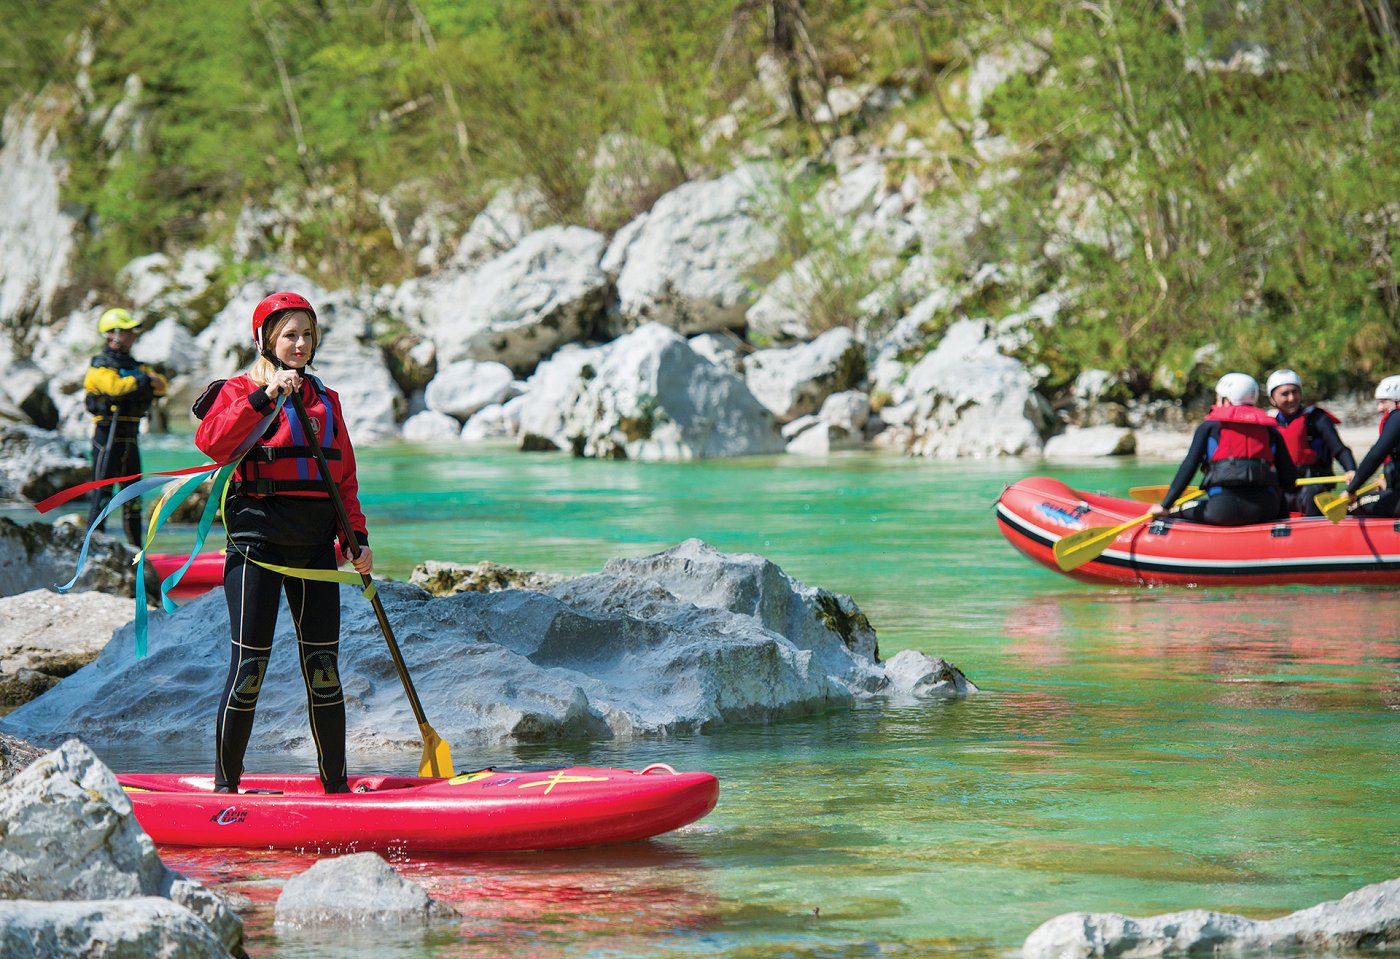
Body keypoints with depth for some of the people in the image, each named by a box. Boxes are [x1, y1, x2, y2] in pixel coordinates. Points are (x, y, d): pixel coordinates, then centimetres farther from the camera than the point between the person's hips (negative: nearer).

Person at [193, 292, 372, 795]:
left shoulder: (325, 400, 19)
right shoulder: (239, 391, 2)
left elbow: (345, 476, 20)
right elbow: (211, 441, -18)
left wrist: (356, 537, 8)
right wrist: (263, 397, -25)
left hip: (314, 542, 5)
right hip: (258, 537, -5)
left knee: (323, 666, 5)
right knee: (249, 664, -5)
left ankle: (336, 783, 12)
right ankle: (225, 783, 5)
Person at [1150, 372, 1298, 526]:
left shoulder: (1209, 427, 12)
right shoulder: (1269, 429, 20)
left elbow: (1189, 467, 1)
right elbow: (1289, 478, 15)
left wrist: (1165, 505, 4)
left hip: (1224, 509, -2)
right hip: (1266, 512, 2)